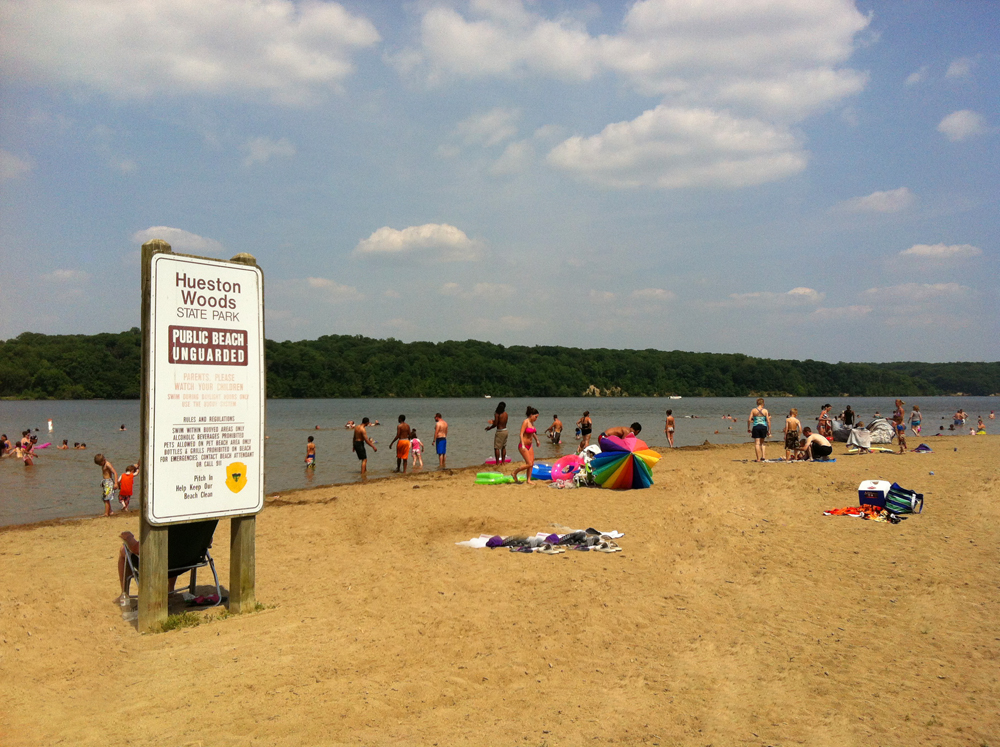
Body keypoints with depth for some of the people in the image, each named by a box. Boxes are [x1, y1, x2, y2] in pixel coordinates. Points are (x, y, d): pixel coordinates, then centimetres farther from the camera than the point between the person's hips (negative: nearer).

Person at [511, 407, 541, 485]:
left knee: (532, 463, 3)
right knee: (529, 464, -10)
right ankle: (515, 473, 8)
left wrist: (537, 440, 38)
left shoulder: (532, 422, 8)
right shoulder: (526, 422, -17)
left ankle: (528, 480, 9)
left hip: (530, 445, 8)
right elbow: (521, 434, -23)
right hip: (523, 445, -8)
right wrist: (523, 445, -30)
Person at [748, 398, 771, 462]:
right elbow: (768, 421, -1)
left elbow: (749, 419, -5)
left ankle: (758, 458, -3)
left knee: (757, 443, 0)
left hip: (756, 427, -1)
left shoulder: (753, 410, 1)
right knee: (762, 443, 19)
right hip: (763, 427, 1)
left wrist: (748, 428, 5)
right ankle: (763, 456, 9)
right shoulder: (765, 411, 1)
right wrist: (769, 430, 4)